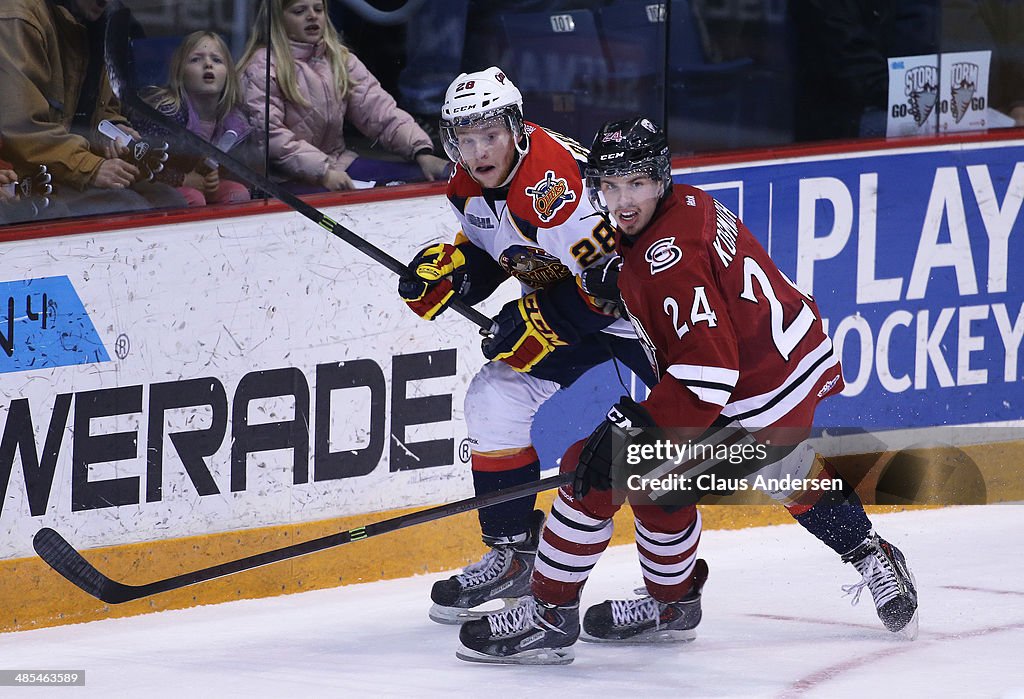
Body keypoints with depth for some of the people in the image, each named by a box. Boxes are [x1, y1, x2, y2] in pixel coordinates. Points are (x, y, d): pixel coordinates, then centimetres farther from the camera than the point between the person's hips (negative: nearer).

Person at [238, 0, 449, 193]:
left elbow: (379, 110, 3)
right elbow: (269, 135, -18)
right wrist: (322, 173, -27)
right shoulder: (261, 68, -6)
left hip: (339, 163, 7)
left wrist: (422, 152, -13)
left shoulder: (340, 59, 14)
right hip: (289, 178, -7)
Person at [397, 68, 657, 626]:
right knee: (495, 401, -4)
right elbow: (487, 250, 12)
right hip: (559, 293, 8)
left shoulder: (556, 178, -33)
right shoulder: (468, 185, -5)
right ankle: (512, 555, 8)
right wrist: (445, 270, -9)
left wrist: (543, 326, -25)